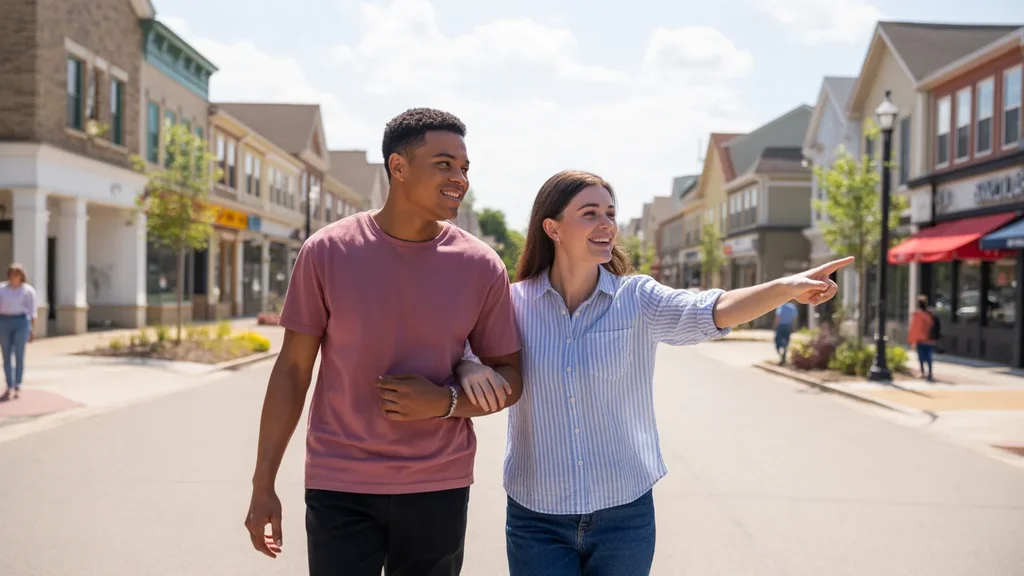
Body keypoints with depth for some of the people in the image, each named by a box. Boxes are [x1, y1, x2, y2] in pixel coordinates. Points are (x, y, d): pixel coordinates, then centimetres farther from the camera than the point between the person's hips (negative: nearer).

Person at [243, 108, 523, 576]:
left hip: (439, 488, 2)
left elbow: (510, 379, 3)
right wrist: (263, 483, 0)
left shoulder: (481, 267, -4)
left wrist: (447, 402, -16)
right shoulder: (327, 252, -6)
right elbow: (293, 369, -1)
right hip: (339, 488, -1)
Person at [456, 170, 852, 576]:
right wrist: (470, 369, -22)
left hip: (625, 515, 0)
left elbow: (712, 312, -21)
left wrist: (787, 288, -38)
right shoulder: (514, 303, -4)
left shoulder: (638, 299, -6)